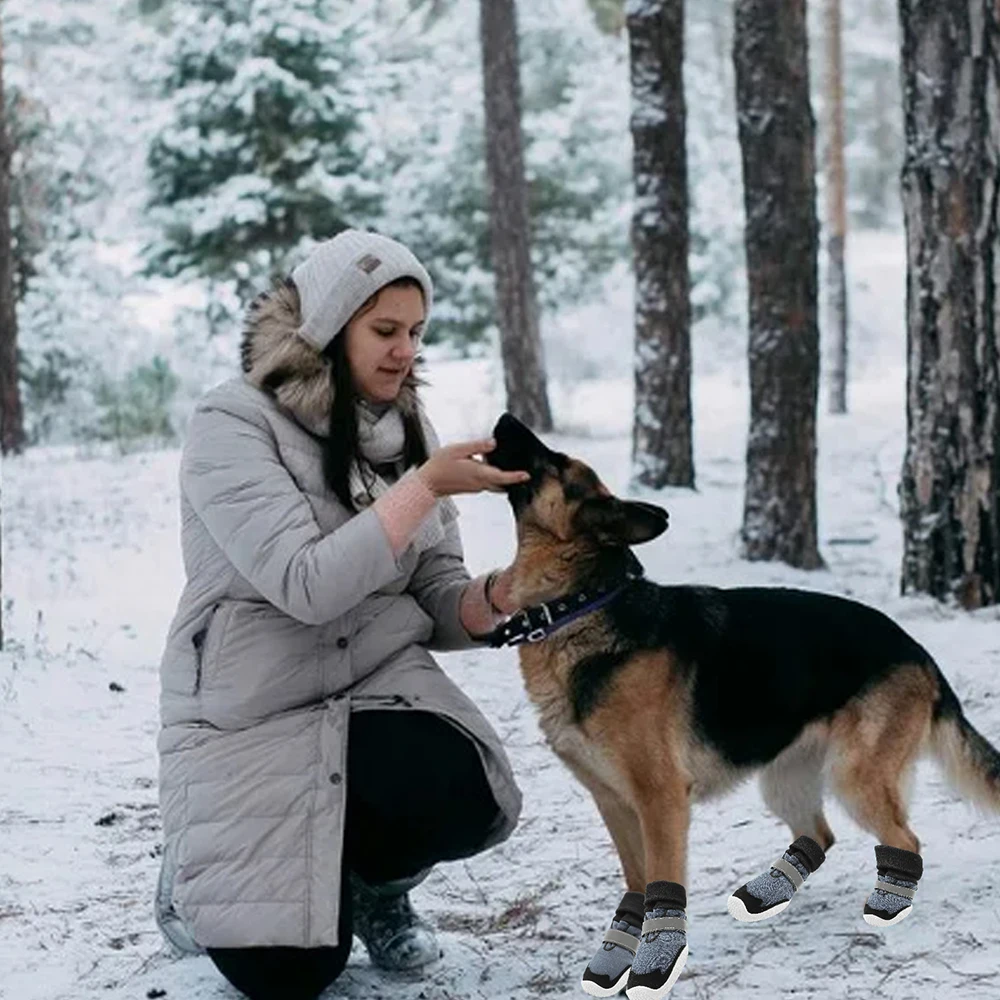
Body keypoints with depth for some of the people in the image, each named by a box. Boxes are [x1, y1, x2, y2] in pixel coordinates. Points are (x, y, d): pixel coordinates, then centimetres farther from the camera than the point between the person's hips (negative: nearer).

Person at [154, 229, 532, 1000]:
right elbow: (307, 586, -26)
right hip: (250, 710, -4)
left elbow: (438, 604, 3)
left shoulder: (405, 431, 4)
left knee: (466, 799, -29)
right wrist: (426, 486, -25)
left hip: (378, 683, 4)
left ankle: (374, 882, 7)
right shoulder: (233, 424, -15)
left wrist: (495, 599, -19)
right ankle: (204, 876, 23)